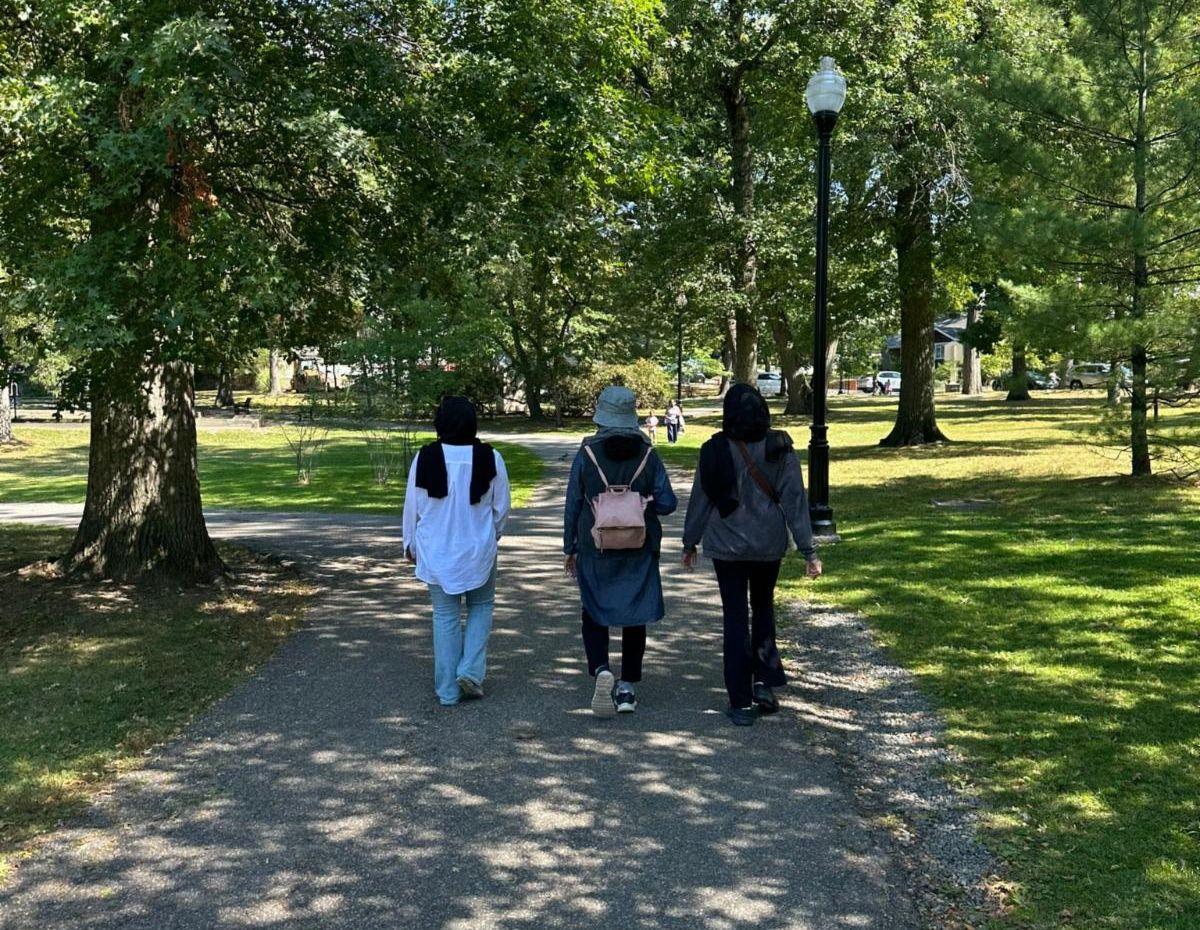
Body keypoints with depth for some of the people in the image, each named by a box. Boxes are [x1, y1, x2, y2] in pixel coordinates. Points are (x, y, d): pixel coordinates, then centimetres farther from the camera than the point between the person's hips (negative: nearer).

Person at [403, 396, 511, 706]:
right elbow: (502, 506, 2)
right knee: (481, 606, 20)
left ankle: (448, 689, 13)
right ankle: (471, 671, 6)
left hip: (436, 551, 1)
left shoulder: (425, 459, -9)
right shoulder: (490, 458, -9)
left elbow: (412, 506, -1)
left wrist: (411, 543, 15)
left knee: (445, 615, 10)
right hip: (479, 549, 0)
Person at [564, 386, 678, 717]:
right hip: (639, 552, 1)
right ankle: (627, 687, 13)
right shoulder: (647, 454, -4)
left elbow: (573, 504, -3)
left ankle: (601, 669, -12)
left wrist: (569, 548, 7)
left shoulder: (586, 453, -7)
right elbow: (667, 503, -5)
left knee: (594, 614, 12)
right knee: (634, 616, 11)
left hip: (595, 550, -1)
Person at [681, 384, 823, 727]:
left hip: (726, 546, -1)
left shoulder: (715, 450, -7)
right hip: (769, 544, 1)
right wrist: (808, 550, -4)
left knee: (735, 618, 5)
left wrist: (690, 543, 11)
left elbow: (700, 498, -1)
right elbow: (795, 500, -8)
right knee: (764, 608, 22)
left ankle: (741, 703, 6)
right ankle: (765, 682, 11)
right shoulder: (779, 449, -7)